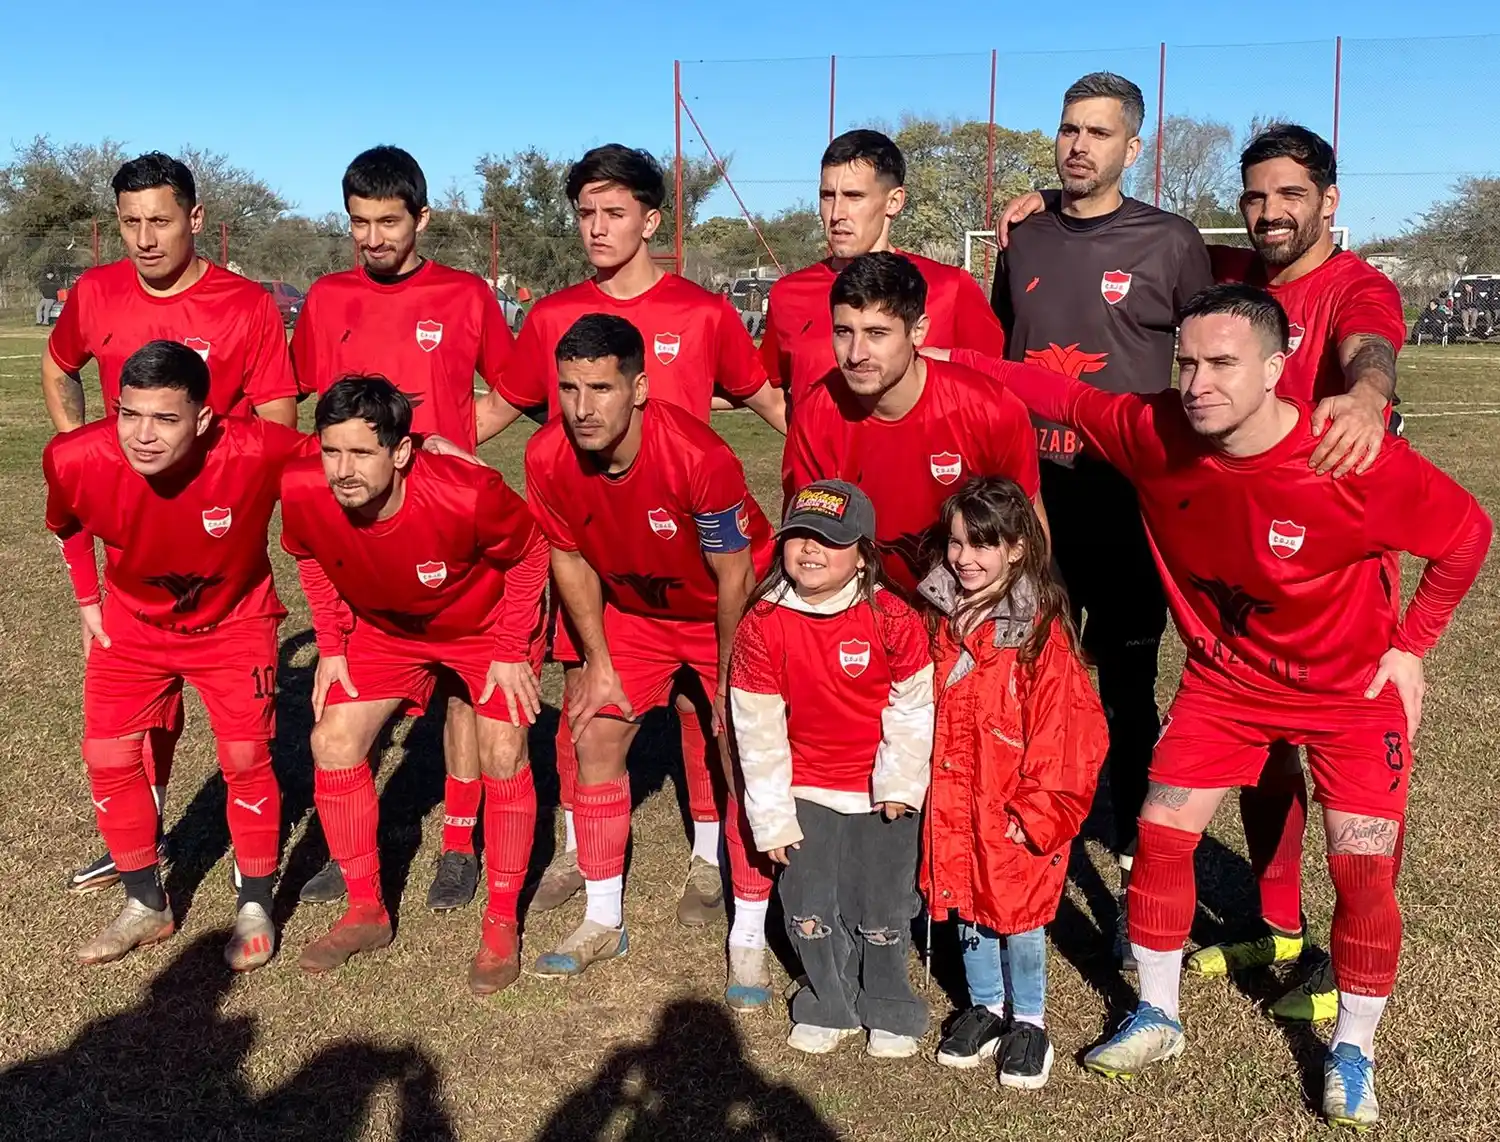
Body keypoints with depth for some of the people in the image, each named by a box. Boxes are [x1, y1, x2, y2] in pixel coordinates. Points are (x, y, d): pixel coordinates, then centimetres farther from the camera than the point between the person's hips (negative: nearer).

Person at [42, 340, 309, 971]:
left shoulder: (258, 451, -36)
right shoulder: (75, 459, -26)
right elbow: (66, 525, 0)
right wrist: (87, 601, 5)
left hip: (233, 622, -2)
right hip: (131, 622, 3)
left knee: (245, 759, -5)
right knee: (108, 757, 1)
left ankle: (254, 908, 17)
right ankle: (146, 906, 22)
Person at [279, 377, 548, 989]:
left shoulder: (469, 494, -39)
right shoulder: (302, 491, -28)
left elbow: (530, 553, -17)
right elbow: (311, 560, -2)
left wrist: (512, 651, -16)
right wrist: (332, 645, -4)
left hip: (486, 624, -3)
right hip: (383, 626, 4)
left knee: (503, 755, -14)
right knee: (333, 742, -5)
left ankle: (502, 923, 6)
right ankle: (366, 911, 13)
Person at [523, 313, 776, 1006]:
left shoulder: (698, 456, -37)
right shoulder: (548, 457, -23)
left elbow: (734, 579, -24)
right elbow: (571, 559, -6)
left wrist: (728, 684, -15)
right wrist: (599, 664, -2)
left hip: (727, 612, -4)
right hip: (633, 608, 4)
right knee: (595, 738, 2)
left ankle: (749, 939, 5)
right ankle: (603, 922, 19)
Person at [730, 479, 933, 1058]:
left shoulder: (893, 620, -16)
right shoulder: (762, 625, -12)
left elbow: (911, 710, -5)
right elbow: (758, 729, -7)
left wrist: (900, 783, -7)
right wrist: (771, 816, -4)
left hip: (882, 791, -1)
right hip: (805, 790, 2)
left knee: (882, 913, 9)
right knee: (809, 912, 8)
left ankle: (889, 1010, 33)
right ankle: (829, 1006, 33)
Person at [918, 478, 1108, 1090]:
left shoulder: (1040, 633, -16)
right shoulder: (943, 620, 2)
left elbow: (1061, 730, -16)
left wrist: (1036, 813, -14)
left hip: (1017, 813, -5)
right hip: (953, 805, 5)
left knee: (1018, 915, 6)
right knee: (968, 909, 16)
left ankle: (1029, 1022, 27)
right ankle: (984, 1005, 36)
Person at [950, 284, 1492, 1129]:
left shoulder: (1356, 463, -31)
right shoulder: (1156, 435, -22)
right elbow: (1064, 398, -5)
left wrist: (1410, 647, -9)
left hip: (1353, 687, -3)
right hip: (1225, 678, 3)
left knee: (1365, 870, -6)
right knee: (1162, 834, 0)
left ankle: (1353, 1052, 20)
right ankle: (1158, 1019, 22)